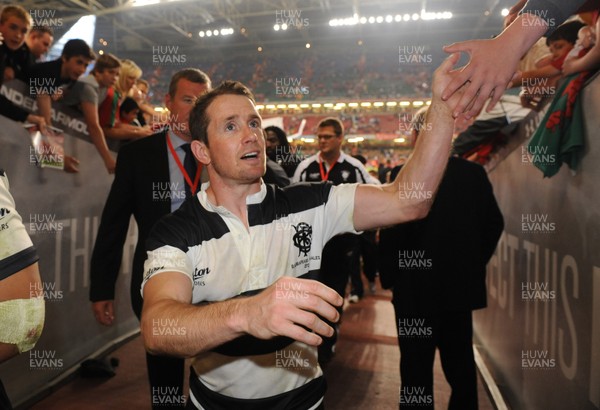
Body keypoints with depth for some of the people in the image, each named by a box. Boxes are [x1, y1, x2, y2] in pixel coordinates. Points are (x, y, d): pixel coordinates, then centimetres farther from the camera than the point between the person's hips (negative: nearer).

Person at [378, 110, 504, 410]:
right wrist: (473, 265, 16)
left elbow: (392, 232, -18)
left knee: (417, 369, 9)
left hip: (417, 288, -5)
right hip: (461, 286, 5)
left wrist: (388, 276, -4)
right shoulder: (474, 173, 0)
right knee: (460, 364, 21)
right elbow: (494, 224, 6)